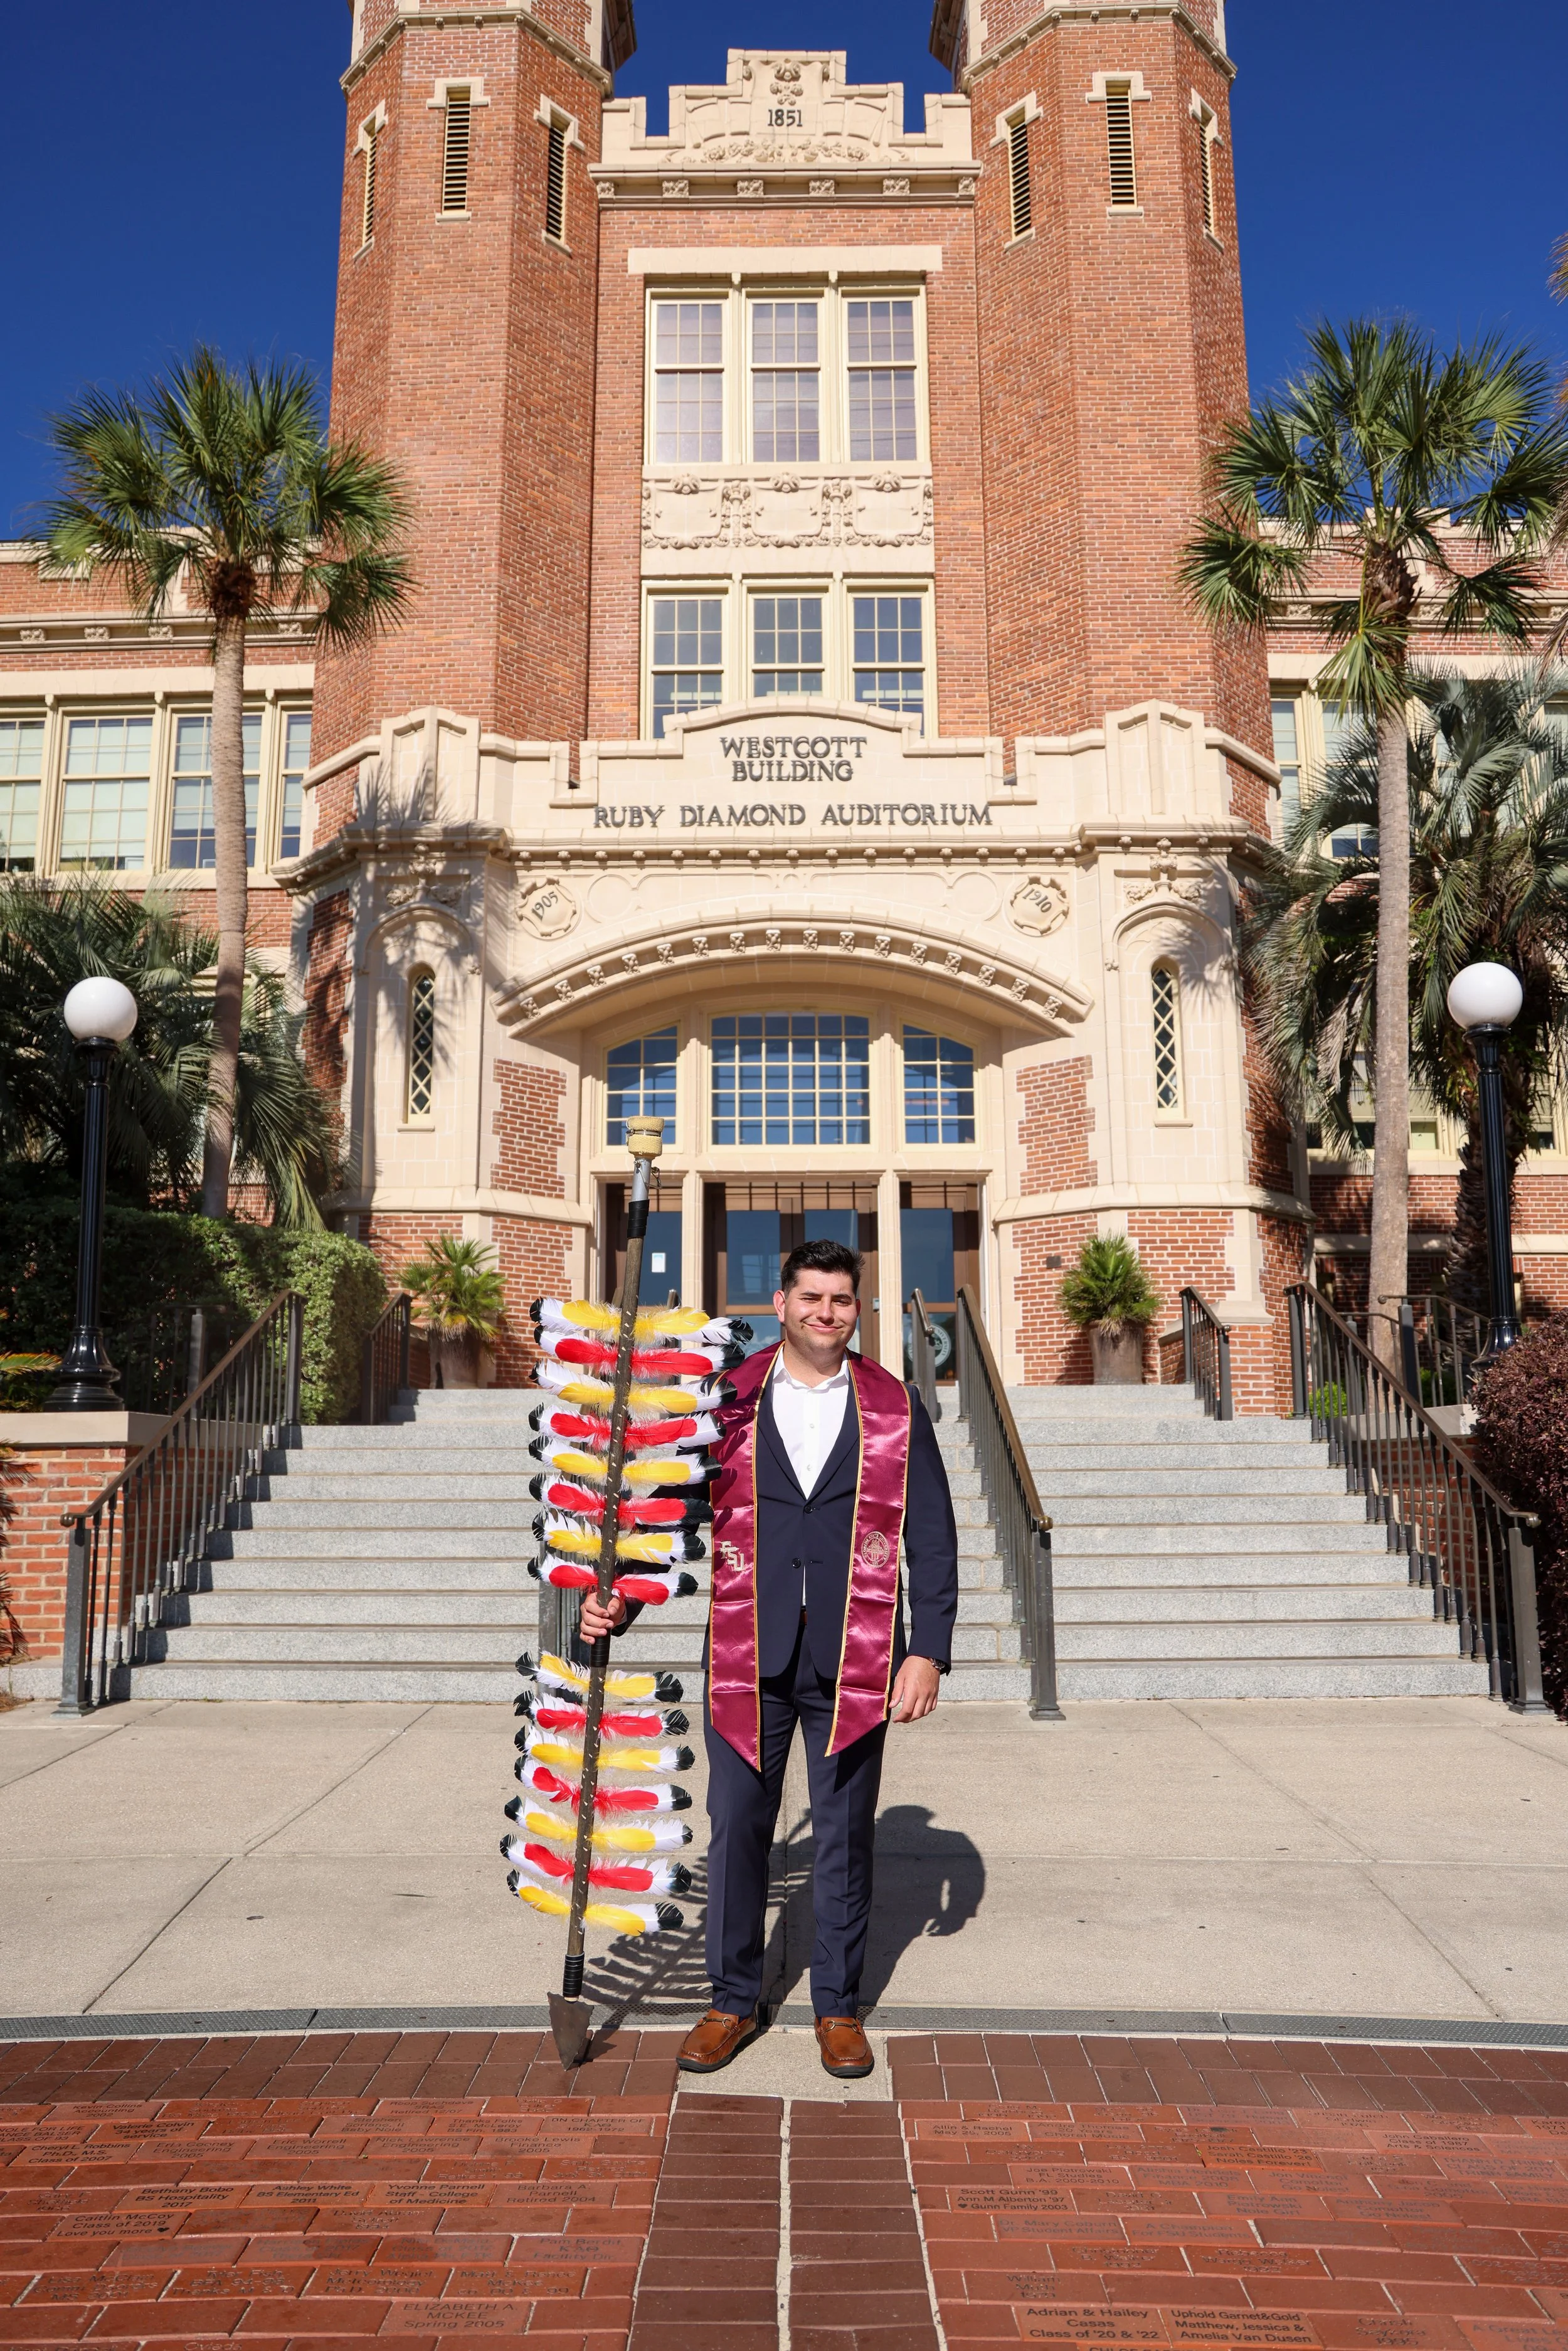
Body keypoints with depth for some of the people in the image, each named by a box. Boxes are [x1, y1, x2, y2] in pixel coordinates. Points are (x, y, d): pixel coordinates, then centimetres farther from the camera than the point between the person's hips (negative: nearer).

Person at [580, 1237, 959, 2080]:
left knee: (844, 1836, 11)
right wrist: (619, 1598, -6)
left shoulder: (895, 1410, 3)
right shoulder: (726, 1403, 3)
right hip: (747, 1657, 0)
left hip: (852, 1662, 0)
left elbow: (933, 1539, 3)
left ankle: (838, 2008, 28)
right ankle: (732, 2002, 27)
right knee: (736, 1828, 8)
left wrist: (928, 1650, -4)